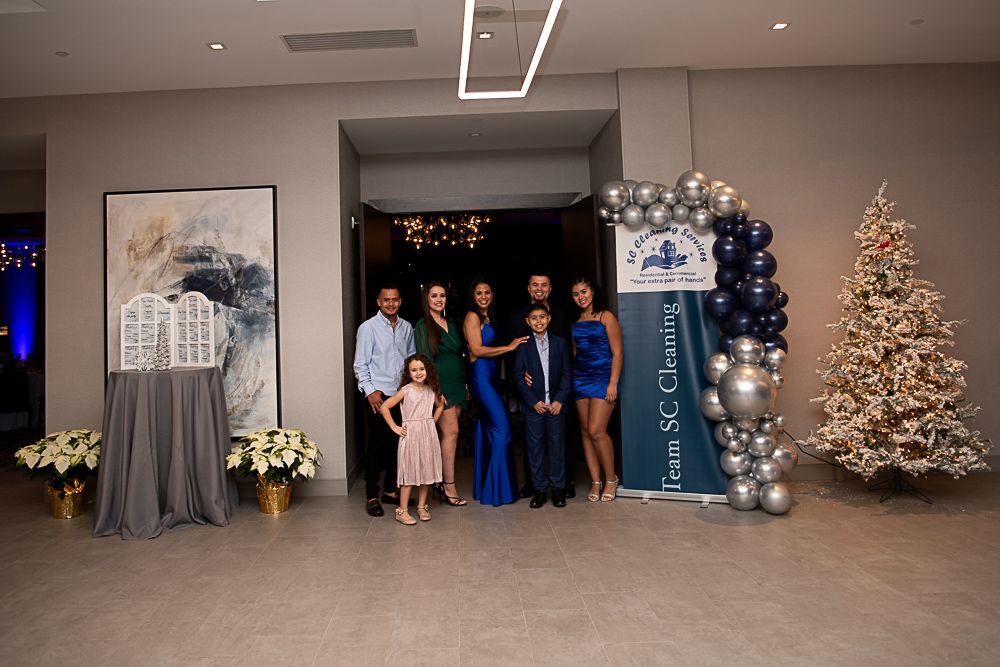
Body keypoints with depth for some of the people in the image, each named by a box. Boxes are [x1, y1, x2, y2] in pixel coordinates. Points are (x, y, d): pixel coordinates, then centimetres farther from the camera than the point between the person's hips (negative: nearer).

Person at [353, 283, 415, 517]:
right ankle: (372, 496, 9)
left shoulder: (406, 327, 9)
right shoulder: (368, 327, -4)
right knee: (376, 445, -1)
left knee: (397, 443, 10)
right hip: (378, 395, -5)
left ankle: (391, 490, 24)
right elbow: (360, 365, -5)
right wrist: (370, 391, -13)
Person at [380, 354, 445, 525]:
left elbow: (440, 406, 21)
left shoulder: (431, 390, 3)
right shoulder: (406, 390, -10)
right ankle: (402, 511, 7)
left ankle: (421, 506, 23)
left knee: (426, 471, 9)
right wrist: (394, 427, -9)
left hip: (428, 434, 4)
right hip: (410, 434, -4)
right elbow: (384, 407, -10)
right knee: (409, 472, -1)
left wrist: (432, 423, 10)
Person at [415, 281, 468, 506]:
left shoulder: (452, 323, 14)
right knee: (451, 432, -9)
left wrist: (465, 383, 14)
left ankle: (440, 481, 18)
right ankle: (449, 486, -1)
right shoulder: (423, 325, -5)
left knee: (447, 435, 8)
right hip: (440, 384, -6)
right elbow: (425, 360, -10)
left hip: (457, 384, 6)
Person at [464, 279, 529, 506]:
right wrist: (509, 347, -11)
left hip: (488, 378, 9)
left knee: (487, 431, 11)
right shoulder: (472, 316, -6)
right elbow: (477, 349, -14)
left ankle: (483, 487, 18)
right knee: (502, 429, -10)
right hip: (481, 376, -9)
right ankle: (498, 489, -3)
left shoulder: (487, 317, 19)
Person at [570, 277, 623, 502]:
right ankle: (595, 482, 12)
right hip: (580, 379, 6)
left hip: (603, 377, -6)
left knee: (596, 431, -12)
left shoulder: (605, 317, -3)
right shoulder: (574, 322, 13)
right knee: (586, 432, 4)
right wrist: (571, 379, 5)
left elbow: (617, 352, -7)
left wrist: (613, 383, -14)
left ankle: (611, 479, 6)